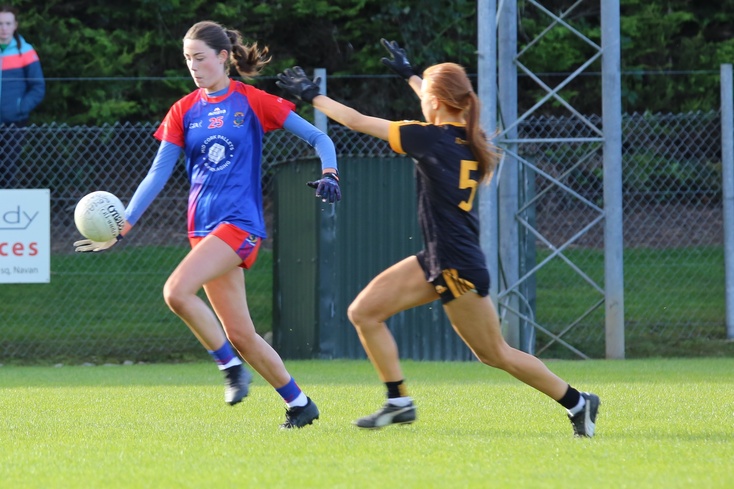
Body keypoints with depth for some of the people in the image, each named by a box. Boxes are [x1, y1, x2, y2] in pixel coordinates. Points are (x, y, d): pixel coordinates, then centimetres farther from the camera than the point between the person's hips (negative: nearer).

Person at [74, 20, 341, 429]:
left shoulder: (251, 101, -2)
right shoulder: (184, 112, 10)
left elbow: (318, 138, 2)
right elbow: (158, 174, 9)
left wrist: (329, 174, -17)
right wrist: (123, 226, 1)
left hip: (240, 221, -5)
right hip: (204, 226, 5)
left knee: (177, 291, -26)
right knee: (240, 334, 3)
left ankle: (231, 366, -9)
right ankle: (300, 404, 16)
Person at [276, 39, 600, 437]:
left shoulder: (431, 138, -17)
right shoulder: (467, 137, 5)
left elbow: (358, 122, -12)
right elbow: (442, 111, 32)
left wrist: (312, 95, -1)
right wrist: (409, 74, 42)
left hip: (458, 268, -9)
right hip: (438, 261, 9)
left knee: (494, 353, 2)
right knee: (364, 313, 6)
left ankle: (577, 402, 12)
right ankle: (399, 402, 9)